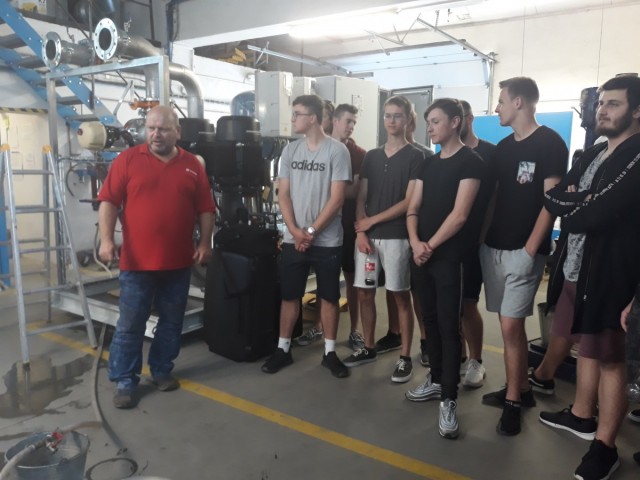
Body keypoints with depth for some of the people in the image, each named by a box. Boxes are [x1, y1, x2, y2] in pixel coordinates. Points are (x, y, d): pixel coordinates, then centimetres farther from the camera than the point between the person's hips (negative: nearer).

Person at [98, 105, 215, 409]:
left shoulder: (192, 165, 6)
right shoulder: (127, 159, 0)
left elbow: (206, 209, 7)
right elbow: (108, 202, -4)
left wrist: (204, 243, -1)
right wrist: (106, 240, -13)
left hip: (179, 261, 3)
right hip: (137, 261, -2)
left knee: (171, 321, 13)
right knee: (130, 324, 5)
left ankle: (162, 370, 30)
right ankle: (124, 381, 18)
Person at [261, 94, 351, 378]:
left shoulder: (337, 150, -7)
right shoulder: (290, 150, 7)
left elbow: (337, 198, -11)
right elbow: (283, 194, 5)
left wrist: (311, 232, -12)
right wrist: (295, 231, -8)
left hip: (327, 241, -3)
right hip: (293, 240, 4)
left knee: (329, 297, 8)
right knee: (289, 296, 10)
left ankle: (330, 353, 21)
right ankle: (283, 349, 23)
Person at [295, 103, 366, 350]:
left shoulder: (359, 154, 0)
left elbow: (356, 191, -8)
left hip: (349, 224, -2)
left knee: (352, 277, 6)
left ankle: (354, 330, 16)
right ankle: (318, 326, 24)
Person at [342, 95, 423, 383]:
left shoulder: (415, 157, -2)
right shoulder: (371, 156, 13)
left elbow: (409, 202, -9)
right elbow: (361, 198, 10)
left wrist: (372, 221, -9)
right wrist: (360, 231, -5)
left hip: (396, 236, -5)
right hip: (367, 236, 5)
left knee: (401, 297, 2)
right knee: (365, 294, 8)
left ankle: (405, 357, 12)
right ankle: (368, 348, 24)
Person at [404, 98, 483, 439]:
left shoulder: (470, 162, -6)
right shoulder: (428, 164, 14)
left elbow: (460, 215, -14)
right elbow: (413, 209, 9)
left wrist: (431, 246, -10)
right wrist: (415, 242, -8)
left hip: (449, 256, -6)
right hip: (421, 255, 7)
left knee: (449, 326, -3)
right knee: (430, 320, 14)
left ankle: (448, 399, 5)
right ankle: (436, 379, 28)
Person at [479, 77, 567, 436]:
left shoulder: (550, 143, -7)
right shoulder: (504, 147, 14)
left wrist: (531, 248, -15)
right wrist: (484, 235, 8)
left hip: (523, 250, -7)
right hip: (494, 247, 7)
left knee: (510, 325, -6)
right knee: (512, 324, 13)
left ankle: (512, 401, 9)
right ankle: (523, 389, 27)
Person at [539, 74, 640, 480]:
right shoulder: (591, 156, 13)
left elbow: (595, 216, -23)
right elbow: (552, 198, 5)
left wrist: (571, 203, -4)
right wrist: (581, 201, -13)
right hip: (574, 269, 8)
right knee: (587, 347, 20)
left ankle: (605, 447, 16)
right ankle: (581, 415, 37)